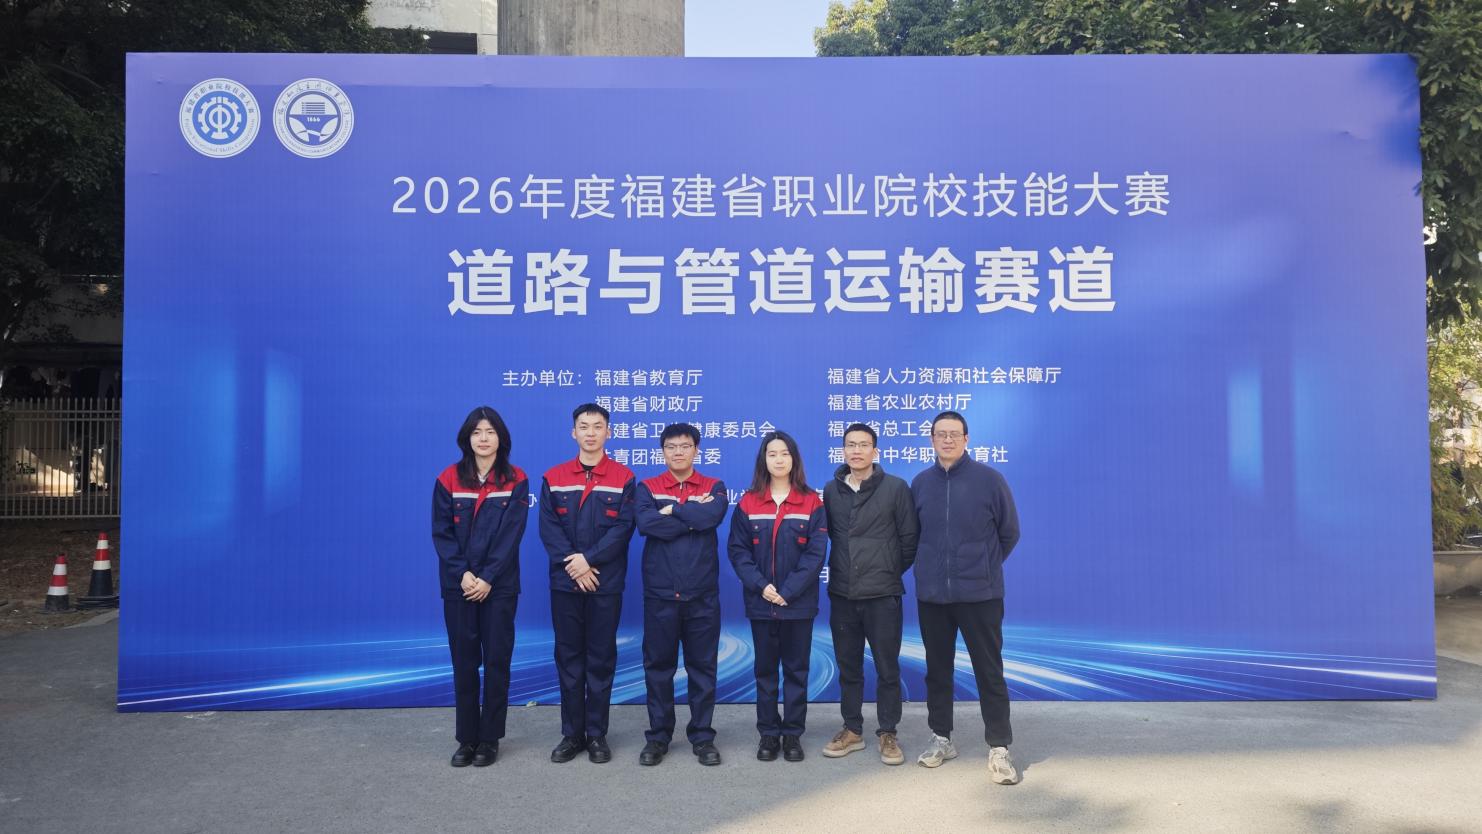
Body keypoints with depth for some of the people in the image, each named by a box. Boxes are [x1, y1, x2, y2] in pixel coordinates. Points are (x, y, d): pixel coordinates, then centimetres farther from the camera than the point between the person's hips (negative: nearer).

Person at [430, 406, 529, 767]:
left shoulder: (515, 480, -1)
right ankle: (466, 738, 16)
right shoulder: (449, 479, 3)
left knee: (497, 660, 4)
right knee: (464, 661, 6)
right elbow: (441, 532, -1)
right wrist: (462, 574, -13)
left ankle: (489, 738, 14)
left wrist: (487, 578, -15)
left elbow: (511, 534, -7)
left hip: (499, 586, -1)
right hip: (458, 585, 1)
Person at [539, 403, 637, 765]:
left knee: (601, 659, 5)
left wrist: (588, 558, -17)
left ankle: (597, 735, 14)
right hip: (565, 583, 2)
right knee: (569, 658, 7)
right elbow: (548, 527, -2)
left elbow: (623, 527, -8)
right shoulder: (553, 478, 7)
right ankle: (572, 734, 17)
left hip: (606, 584, -2)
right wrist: (573, 564, -14)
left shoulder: (623, 478, 1)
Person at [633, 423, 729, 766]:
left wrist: (672, 510, -10)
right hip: (659, 594, 0)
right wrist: (693, 516, -12)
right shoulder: (647, 488, 5)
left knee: (702, 667, 7)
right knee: (658, 666, 8)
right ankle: (658, 736, 21)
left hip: (702, 595, 0)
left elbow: (712, 516, -17)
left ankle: (702, 736, 20)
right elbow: (647, 524, -15)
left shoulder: (714, 488, 6)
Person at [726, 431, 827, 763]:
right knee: (765, 669, 9)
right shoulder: (748, 503, 3)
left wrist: (788, 591, -16)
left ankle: (792, 733, 17)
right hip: (761, 603, 1)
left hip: (799, 602, -1)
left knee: (796, 669, 6)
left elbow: (816, 552, -8)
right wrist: (760, 585, -15)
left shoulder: (812, 503, -1)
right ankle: (768, 733, 18)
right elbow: (737, 549, -2)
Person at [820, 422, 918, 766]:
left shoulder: (895, 487, -5)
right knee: (848, 667, 12)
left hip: (882, 595, -3)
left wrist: (892, 572, 5)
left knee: (887, 669, 5)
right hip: (842, 595, 3)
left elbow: (909, 538, -1)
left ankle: (887, 734, 18)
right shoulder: (831, 490, 5)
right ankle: (852, 730, 25)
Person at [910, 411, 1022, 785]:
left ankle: (999, 748, 11)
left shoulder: (989, 479, -6)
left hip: (980, 594, -3)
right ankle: (941, 738, 28)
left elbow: (1009, 532, 3)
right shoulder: (920, 483, 2)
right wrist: (928, 567, 11)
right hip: (931, 595, 3)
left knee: (989, 671, 2)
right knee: (937, 669, 14)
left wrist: (984, 566, 8)